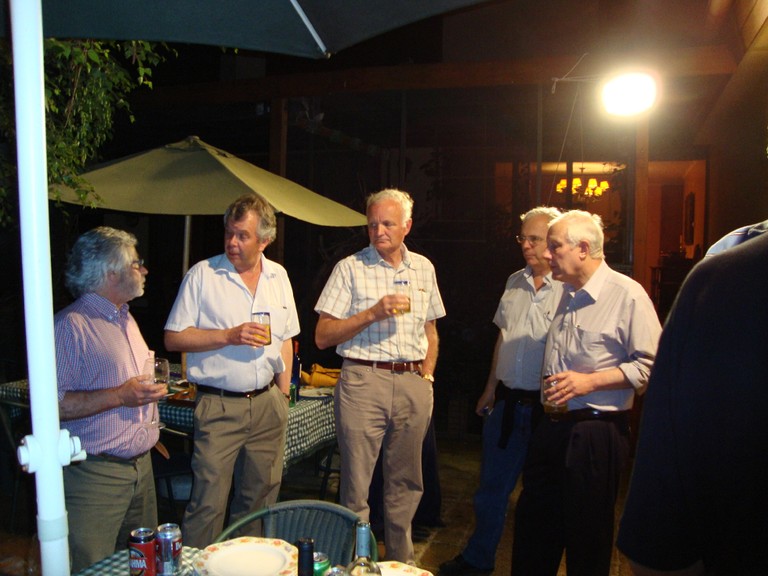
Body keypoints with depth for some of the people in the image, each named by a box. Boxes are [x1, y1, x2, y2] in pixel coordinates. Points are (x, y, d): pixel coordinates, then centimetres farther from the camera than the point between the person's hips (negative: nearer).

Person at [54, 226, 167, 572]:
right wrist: (119, 396, -24)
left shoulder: (126, 319, 16)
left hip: (141, 465, 8)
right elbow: (52, 404, -23)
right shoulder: (71, 325, -14)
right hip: (95, 475, -8)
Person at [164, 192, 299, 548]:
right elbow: (173, 338, -6)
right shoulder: (202, 274, -4)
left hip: (268, 404, 4)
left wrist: (283, 395, 10)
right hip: (219, 406, -4)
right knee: (208, 504, -3)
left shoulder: (278, 276, 9)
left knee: (259, 500, 14)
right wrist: (229, 336, -16)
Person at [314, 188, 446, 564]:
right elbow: (323, 337, -7)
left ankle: (402, 561, 29)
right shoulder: (350, 268, -2)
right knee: (356, 485, 1)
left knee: (406, 483, 13)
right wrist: (373, 313, -16)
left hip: (413, 384, 4)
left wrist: (426, 377, 9)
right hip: (363, 381, -4)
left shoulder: (423, 268, 12)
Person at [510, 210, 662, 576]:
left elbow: (650, 365, -15)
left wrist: (590, 381, -21)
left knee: (587, 543, 7)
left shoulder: (627, 295, -11)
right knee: (533, 531, 16)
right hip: (551, 428, 7)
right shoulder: (565, 295, 13)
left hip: (595, 432, -7)